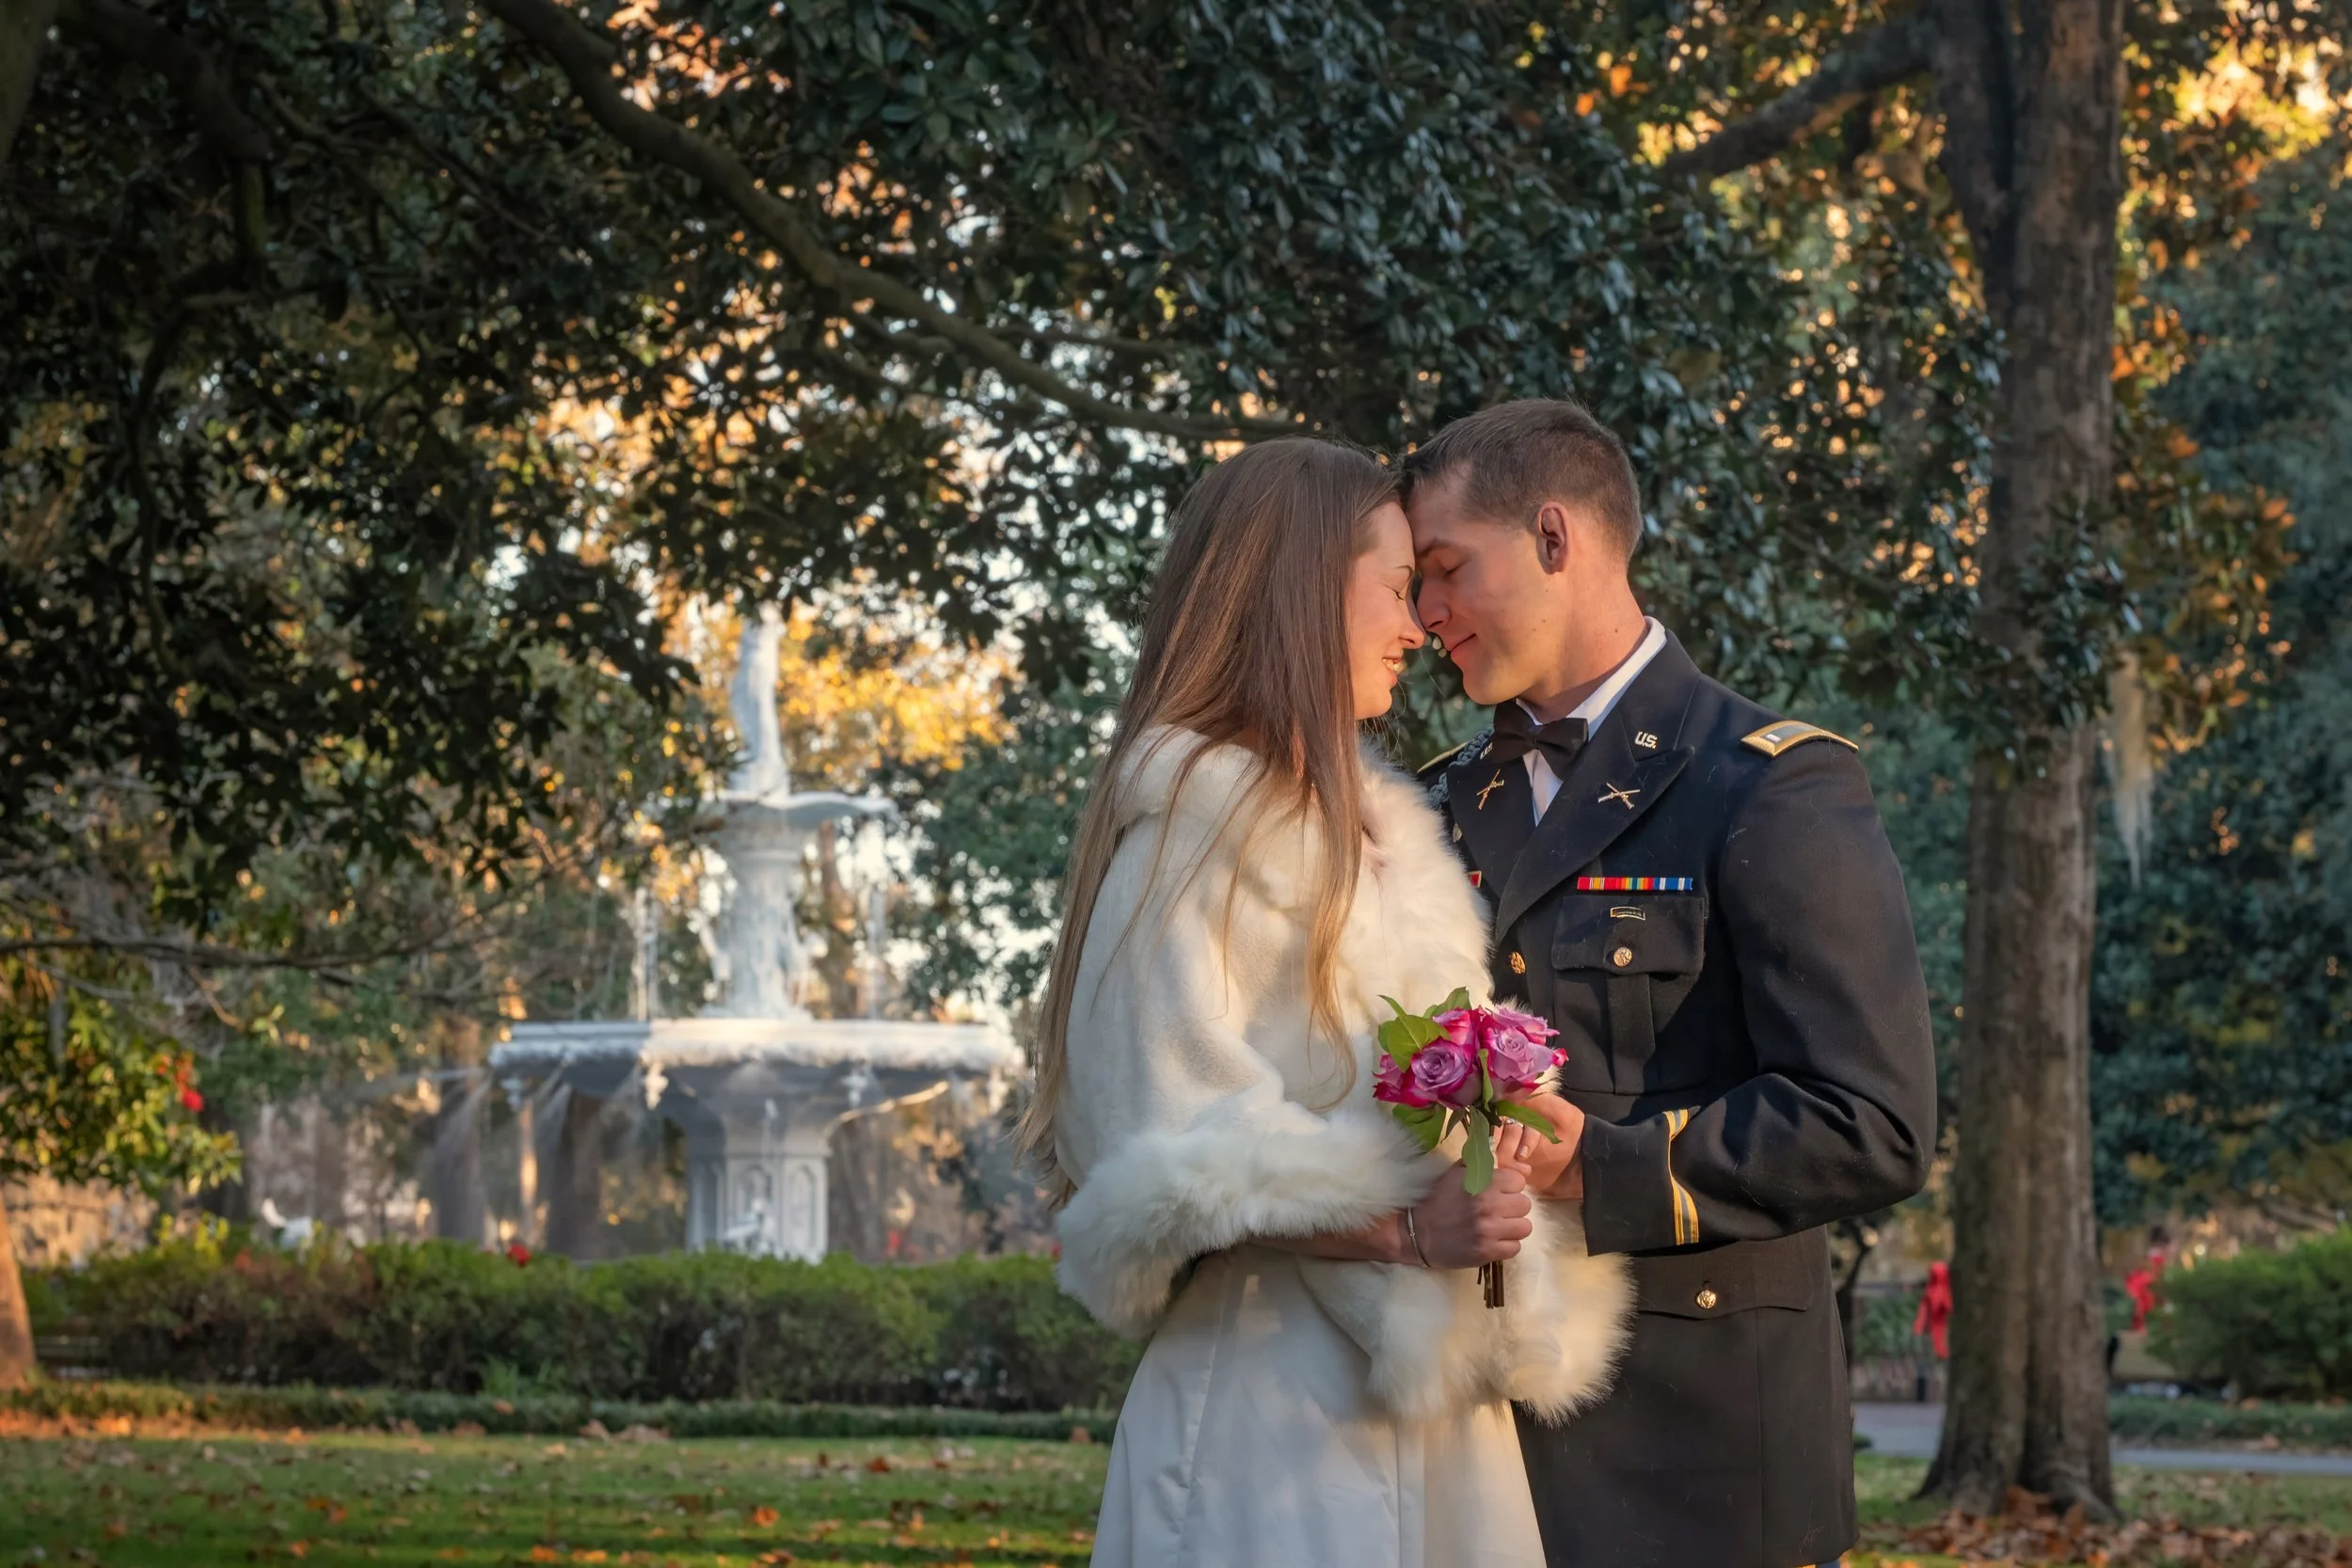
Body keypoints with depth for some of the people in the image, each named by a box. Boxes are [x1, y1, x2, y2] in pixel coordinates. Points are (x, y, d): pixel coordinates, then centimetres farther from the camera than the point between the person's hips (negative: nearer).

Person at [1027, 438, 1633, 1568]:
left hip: (1417, 1403, 8)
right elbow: (1165, 1148, -16)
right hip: (1278, 1400, -8)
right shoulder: (1199, 820, -9)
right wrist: (1399, 1232, -23)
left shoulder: (1369, 828, 18)